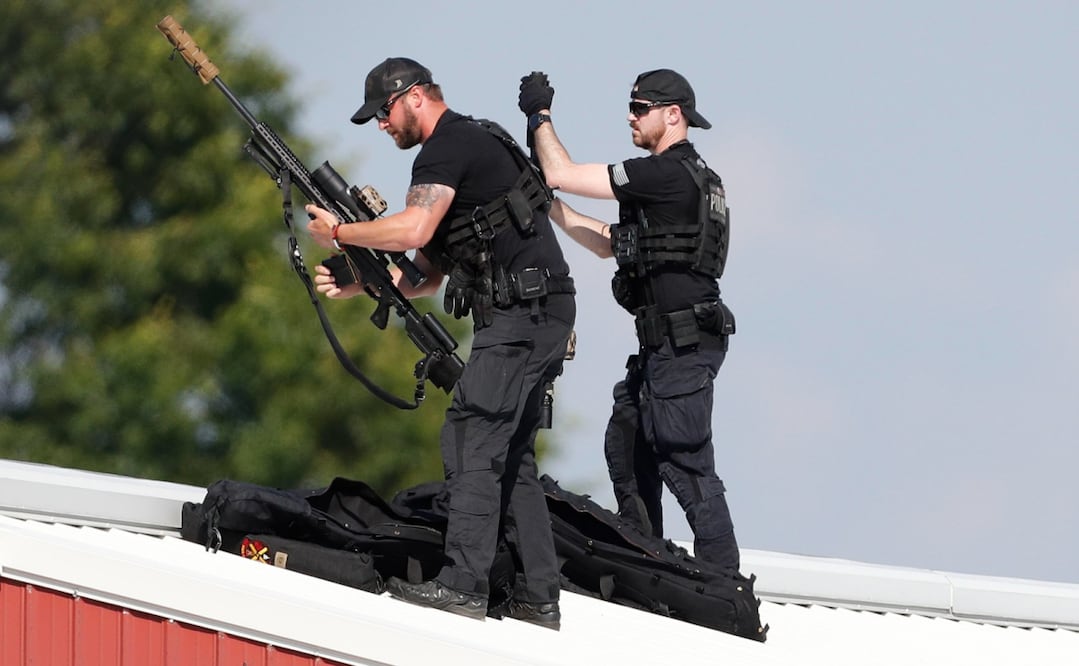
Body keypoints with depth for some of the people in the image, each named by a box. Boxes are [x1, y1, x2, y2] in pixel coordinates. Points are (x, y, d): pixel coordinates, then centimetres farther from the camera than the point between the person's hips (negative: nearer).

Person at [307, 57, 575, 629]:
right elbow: (429, 272, 23)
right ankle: (538, 598, 10)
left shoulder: (448, 147, -9)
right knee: (509, 454, 11)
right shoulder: (475, 144, 23)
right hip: (540, 318, 10)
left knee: (471, 441, -12)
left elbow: (413, 230, -25)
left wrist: (339, 233, -10)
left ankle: (462, 584, -17)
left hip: (522, 312, -10)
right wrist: (355, 285, 12)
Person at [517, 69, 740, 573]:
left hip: (683, 345, -11)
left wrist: (540, 115, 1)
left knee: (684, 464, -10)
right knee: (627, 447, 19)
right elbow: (609, 244, 26)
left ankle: (723, 579, -10)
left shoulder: (668, 174, -14)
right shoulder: (688, 177, 19)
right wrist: (547, 206, 22)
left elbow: (562, 174, -14)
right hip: (663, 344, 11)